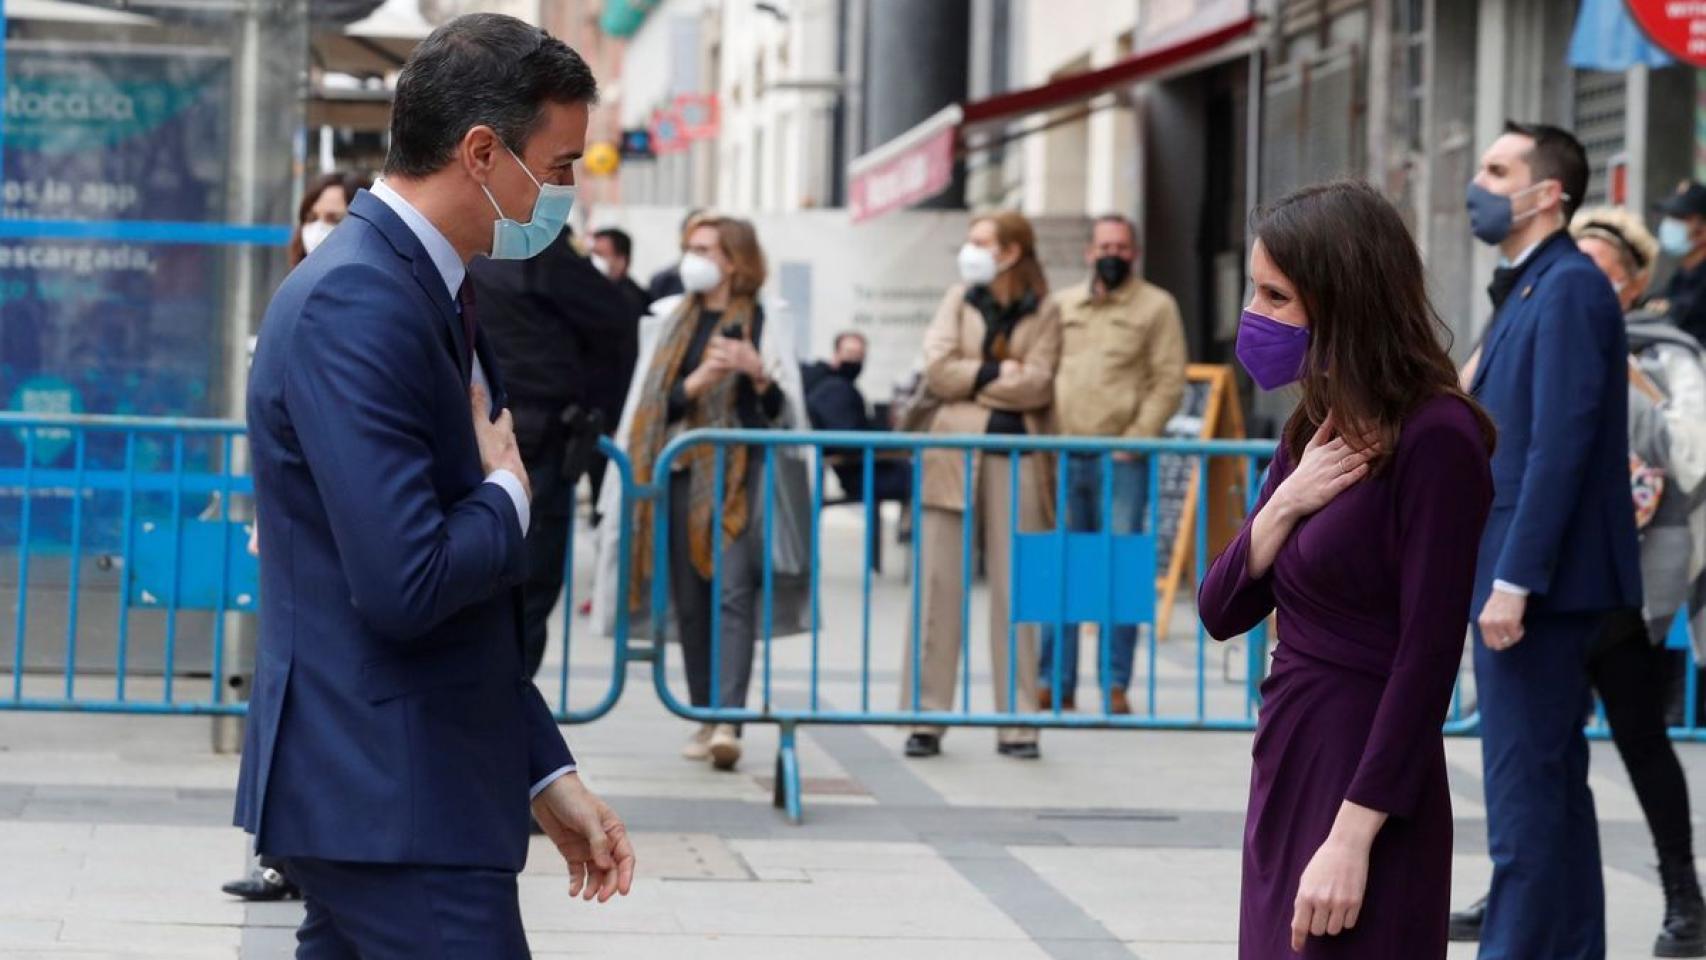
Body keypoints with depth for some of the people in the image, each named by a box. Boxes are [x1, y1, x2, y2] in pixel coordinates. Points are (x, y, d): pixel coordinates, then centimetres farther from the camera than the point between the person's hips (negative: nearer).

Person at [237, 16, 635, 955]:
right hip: (395, 806, -10)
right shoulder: (354, 302, -17)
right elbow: (404, 584, -26)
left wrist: (546, 772, 17)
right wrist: (508, 495, -7)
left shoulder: (437, 296, 15)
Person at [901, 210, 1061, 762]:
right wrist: (998, 373, -5)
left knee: (1014, 591, -1)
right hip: (954, 454, 2)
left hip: (1015, 459, -2)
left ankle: (1016, 724, 4)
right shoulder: (959, 300, 13)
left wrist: (968, 378, -4)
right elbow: (938, 369, 1)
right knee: (938, 586, -3)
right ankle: (926, 718, 0)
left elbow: (1037, 386, -6)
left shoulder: (1044, 313, 6)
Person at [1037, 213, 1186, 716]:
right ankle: (1056, 681, 12)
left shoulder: (1156, 307, 4)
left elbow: (1169, 381, -3)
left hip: (1122, 461, -4)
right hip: (1063, 457, 4)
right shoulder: (1062, 307, 16)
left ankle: (1115, 684, 0)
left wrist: (1135, 439, -11)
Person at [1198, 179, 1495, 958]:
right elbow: (1222, 612, 9)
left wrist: (1353, 836, -21)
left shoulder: (1434, 440, -15)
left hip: (1367, 784, -8)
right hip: (1286, 773, 8)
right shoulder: (1315, 429, 10)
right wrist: (1286, 502, -9)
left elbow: (1428, 659, -18)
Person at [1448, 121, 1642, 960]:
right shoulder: (1524, 291, 16)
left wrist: (1514, 582, -22)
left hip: (1541, 582, -10)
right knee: (1551, 785, 14)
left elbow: (1560, 445, -21)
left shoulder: (1569, 290, -14)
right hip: (1515, 577, 10)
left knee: (1525, 786, -8)